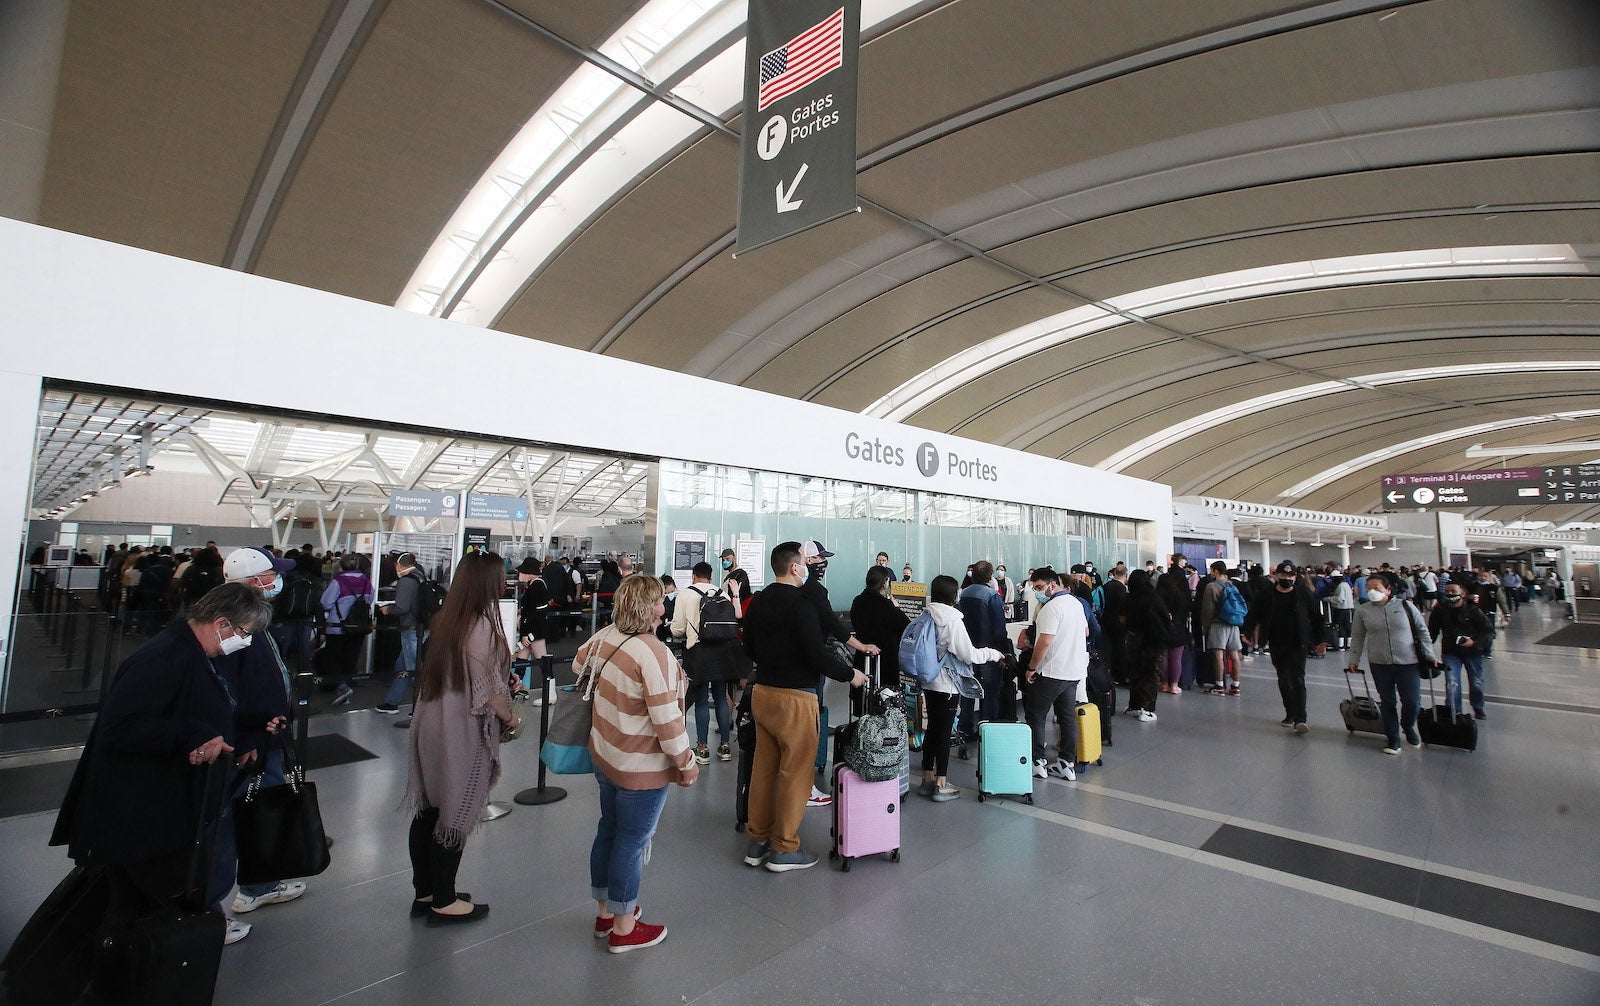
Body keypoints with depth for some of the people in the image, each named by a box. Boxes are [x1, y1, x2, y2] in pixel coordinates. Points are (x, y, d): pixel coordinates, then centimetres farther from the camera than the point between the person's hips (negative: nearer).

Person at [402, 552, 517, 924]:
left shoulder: (443, 620, 4)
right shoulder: (482, 626, -21)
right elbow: (487, 688, -18)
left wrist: (504, 679, 12)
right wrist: (509, 716, -1)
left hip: (430, 722, 8)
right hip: (462, 732, -8)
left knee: (427, 809, 17)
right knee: (457, 815, 7)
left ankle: (424, 892, 33)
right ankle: (444, 902, 21)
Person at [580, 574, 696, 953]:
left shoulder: (606, 637, -5)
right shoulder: (653, 653, -28)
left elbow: (580, 663, 16)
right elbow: (666, 720, -27)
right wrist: (686, 763, -15)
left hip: (604, 756, 8)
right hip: (642, 767, -8)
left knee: (608, 830, 22)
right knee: (632, 842, 8)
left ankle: (606, 912, 41)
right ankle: (624, 929, 26)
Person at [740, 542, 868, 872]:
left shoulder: (757, 603, 6)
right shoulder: (801, 605, -19)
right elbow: (817, 655, -21)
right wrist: (850, 674, -7)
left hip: (762, 692, 8)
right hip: (795, 697, -8)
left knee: (764, 768, 16)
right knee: (795, 772, 5)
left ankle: (757, 842, 26)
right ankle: (784, 850, 14)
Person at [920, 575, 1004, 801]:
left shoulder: (928, 616, 2)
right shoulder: (953, 620, -18)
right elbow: (969, 654, -17)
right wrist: (994, 653, -2)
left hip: (929, 681, 7)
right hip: (947, 683, -7)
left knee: (932, 727, 15)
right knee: (944, 731, 2)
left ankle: (927, 779, 24)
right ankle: (941, 785, 10)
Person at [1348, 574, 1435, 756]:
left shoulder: (1405, 606, 0)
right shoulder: (1362, 611, 2)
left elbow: (1422, 631, 6)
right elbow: (1357, 637, 9)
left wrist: (1429, 655, 2)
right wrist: (1354, 660, 8)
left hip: (1408, 662, -1)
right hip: (1379, 665, 1)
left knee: (1412, 702, 0)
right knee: (1387, 702, 6)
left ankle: (1407, 726, 31)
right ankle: (1392, 738, 20)